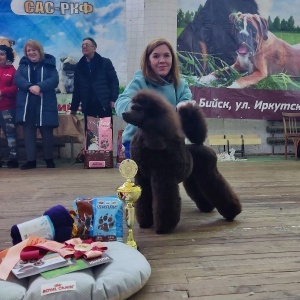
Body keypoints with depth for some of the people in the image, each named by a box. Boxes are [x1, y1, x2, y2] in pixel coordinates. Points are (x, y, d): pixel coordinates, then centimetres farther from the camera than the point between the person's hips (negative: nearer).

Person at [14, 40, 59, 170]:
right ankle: (31, 160, 8)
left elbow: (54, 80, -9)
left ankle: (49, 159, 16)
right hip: (27, 104, 3)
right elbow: (17, 79, -2)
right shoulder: (23, 65, 13)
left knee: (47, 132, 3)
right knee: (28, 132, 2)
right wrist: (30, 87, -21)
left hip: (45, 104, -2)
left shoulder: (49, 64, 5)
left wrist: (40, 87, -25)